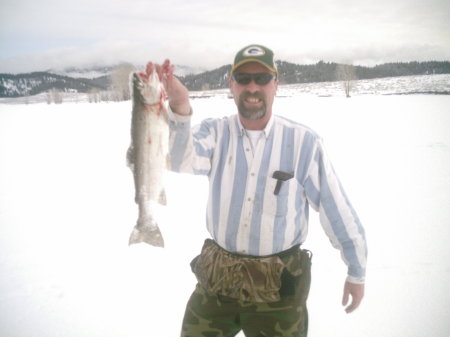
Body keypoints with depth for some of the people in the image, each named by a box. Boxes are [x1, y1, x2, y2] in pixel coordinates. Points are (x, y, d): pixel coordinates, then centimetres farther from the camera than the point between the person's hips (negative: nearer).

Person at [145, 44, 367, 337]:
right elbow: (181, 159, -27)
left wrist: (357, 271, 1)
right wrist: (180, 108, -46)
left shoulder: (304, 141, -11)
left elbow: (337, 209, -6)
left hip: (279, 284, -2)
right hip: (217, 279, 2)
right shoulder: (215, 132, -6)